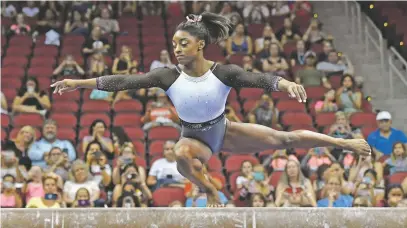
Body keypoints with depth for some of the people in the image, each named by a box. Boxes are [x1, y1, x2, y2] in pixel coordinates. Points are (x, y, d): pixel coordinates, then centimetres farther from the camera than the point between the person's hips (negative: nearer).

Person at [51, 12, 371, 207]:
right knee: (182, 155, -37)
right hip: (195, 138, 0)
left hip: (224, 130, 0)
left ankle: (345, 142, 10)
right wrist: (80, 83, -31)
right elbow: (126, 81, -25)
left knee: (283, 138, -3)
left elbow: (257, 78, -38)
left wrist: (285, 83, -59)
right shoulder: (169, 76, -21)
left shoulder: (223, 72, -23)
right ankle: (209, 190, -10)